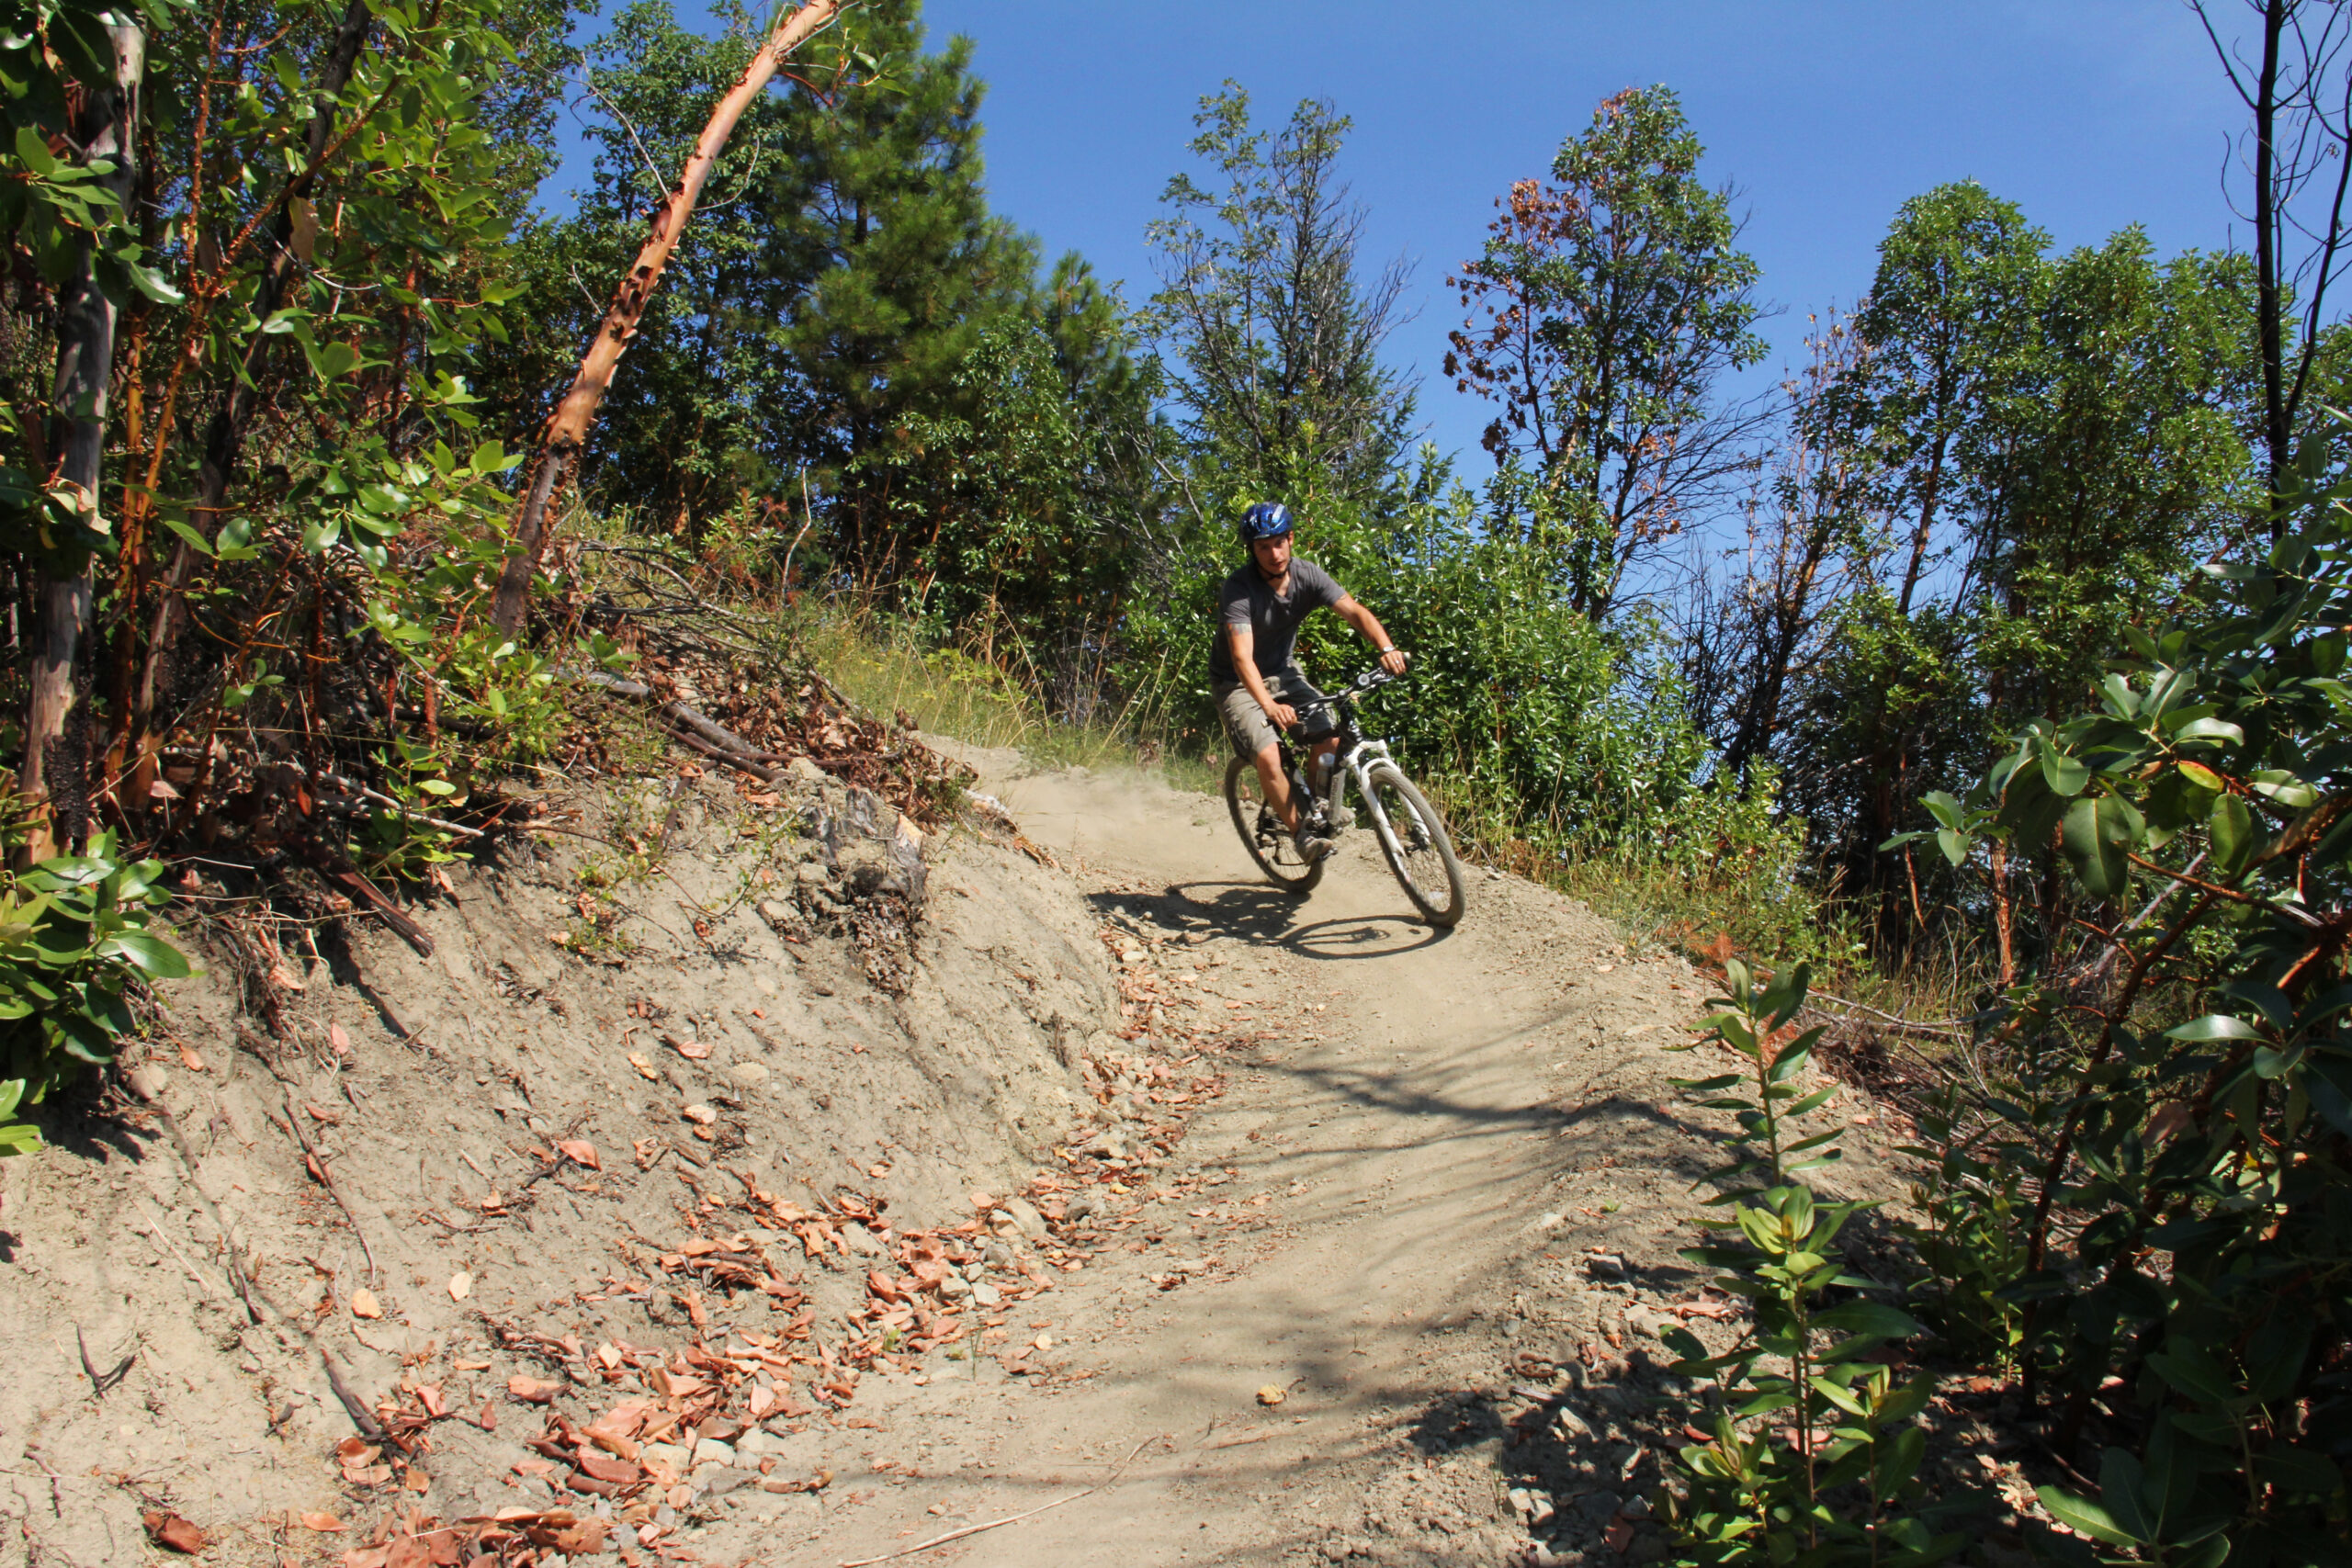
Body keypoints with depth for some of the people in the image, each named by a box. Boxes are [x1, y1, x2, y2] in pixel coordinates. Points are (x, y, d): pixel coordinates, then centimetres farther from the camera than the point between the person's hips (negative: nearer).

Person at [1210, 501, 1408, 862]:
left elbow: (1355, 611, -22)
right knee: (1267, 756, -23)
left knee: (1330, 737, -13)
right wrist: (1269, 705, -53)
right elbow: (1242, 657, -38)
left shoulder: (1308, 576, -12)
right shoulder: (1238, 589, -27)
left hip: (1283, 672, 5)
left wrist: (1387, 648, -41)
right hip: (1237, 682, -5)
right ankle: (1299, 832, -3)